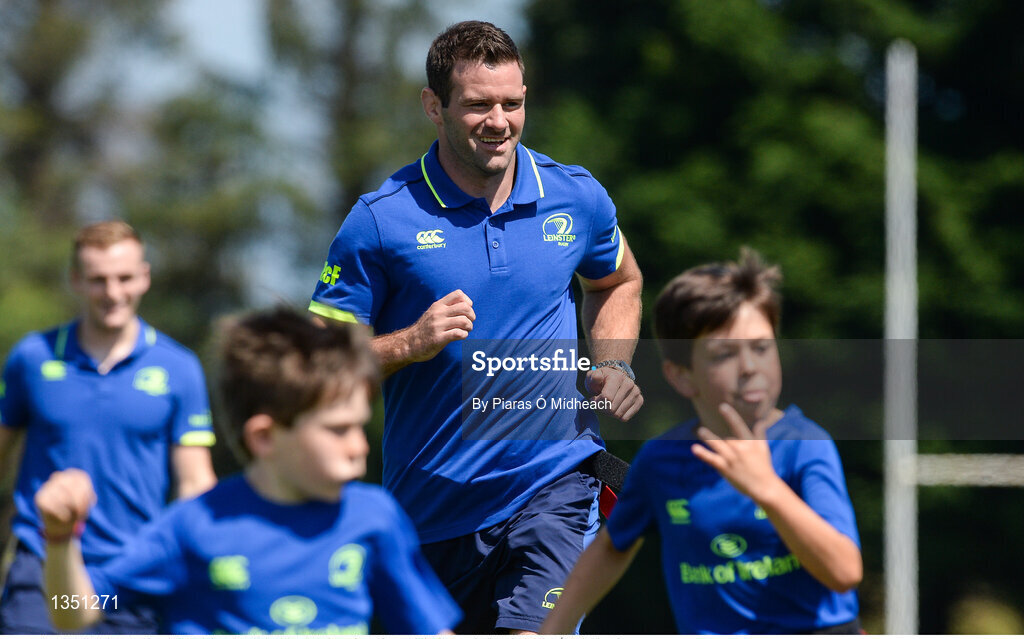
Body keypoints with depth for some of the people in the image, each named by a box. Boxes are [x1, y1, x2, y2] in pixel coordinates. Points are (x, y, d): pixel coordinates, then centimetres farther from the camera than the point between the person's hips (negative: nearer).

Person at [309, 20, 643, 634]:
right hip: (432, 508, 0)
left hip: (553, 485, 0)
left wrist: (612, 365, 6)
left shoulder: (577, 197, 2)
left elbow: (619, 283, 24)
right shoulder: (381, 220, -8)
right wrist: (410, 344, -22)